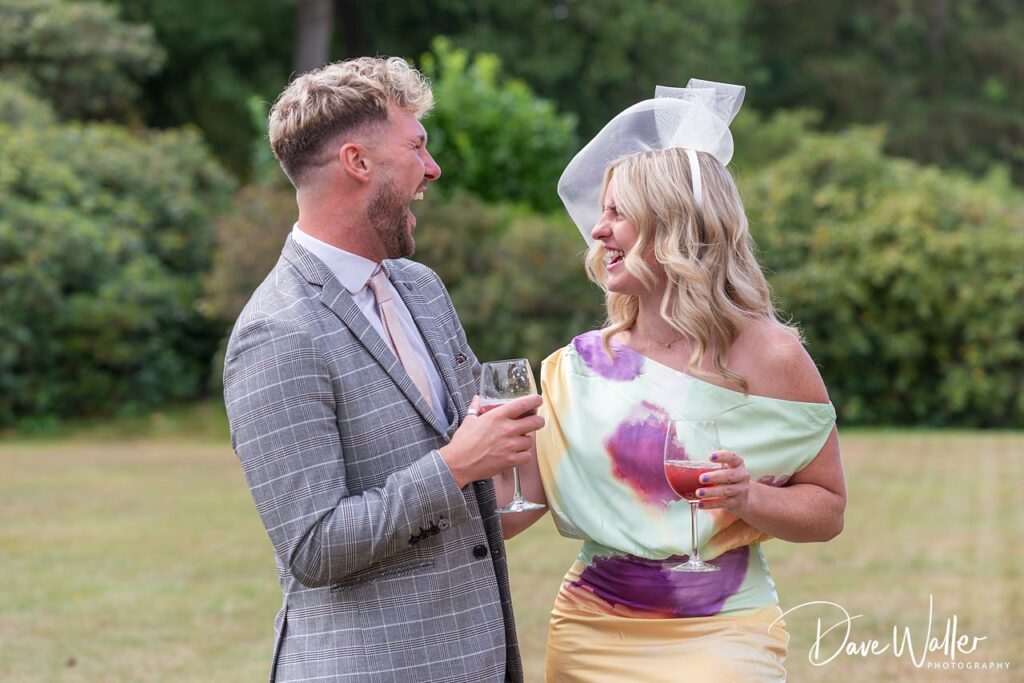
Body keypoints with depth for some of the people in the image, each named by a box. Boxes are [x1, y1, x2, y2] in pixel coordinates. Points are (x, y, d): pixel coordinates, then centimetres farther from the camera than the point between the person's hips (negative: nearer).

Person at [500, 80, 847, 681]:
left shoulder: (768, 356, -8)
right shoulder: (583, 365, 1)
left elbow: (828, 507, -3)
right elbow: (515, 500, -1)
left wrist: (749, 498, -20)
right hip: (591, 634, 3)